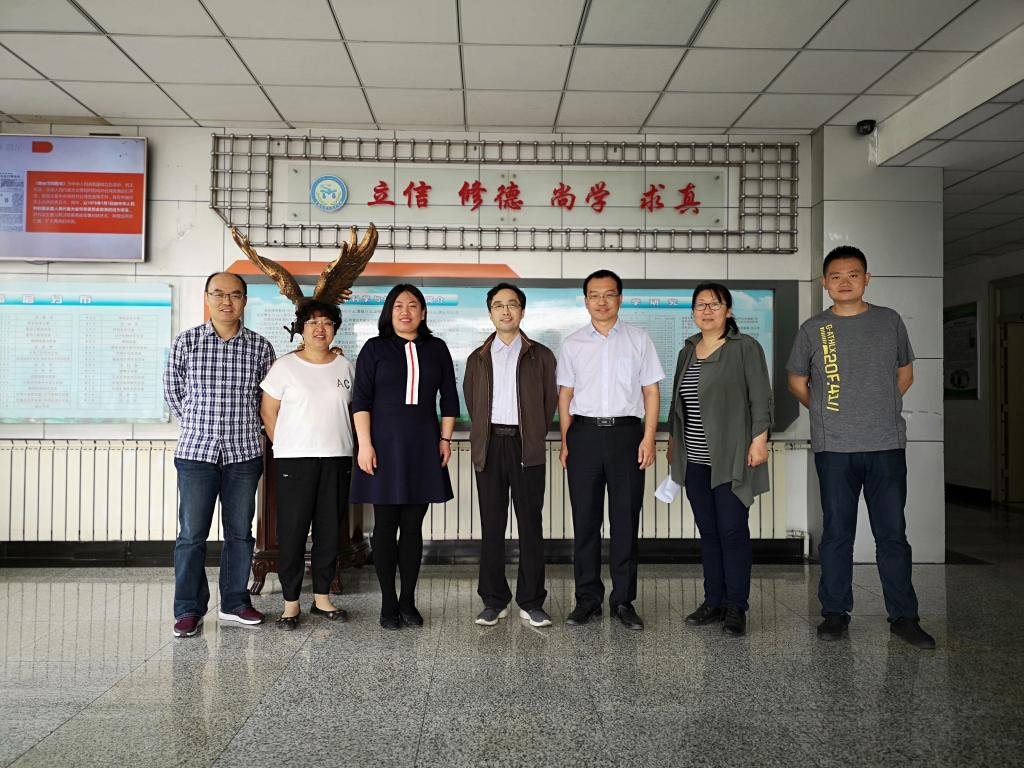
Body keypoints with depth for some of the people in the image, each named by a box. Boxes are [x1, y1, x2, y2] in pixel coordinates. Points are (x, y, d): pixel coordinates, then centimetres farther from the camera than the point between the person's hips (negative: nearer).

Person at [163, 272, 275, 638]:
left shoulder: (260, 346, 1)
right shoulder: (186, 342, 0)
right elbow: (172, 391, 10)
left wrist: (243, 426, 10)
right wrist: (198, 424, 8)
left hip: (245, 453, 1)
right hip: (196, 451, -1)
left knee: (240, 531, 9)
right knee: (192, 533, 2)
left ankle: (234, 602, 22)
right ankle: (189, 609, 13)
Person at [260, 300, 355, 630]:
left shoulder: (345, 366, 9)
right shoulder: (285, 366, -1)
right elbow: (268, 410, 2)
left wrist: (339, 441, 9)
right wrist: (284, 445, 1)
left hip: (337, 459, 3)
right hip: (295, 460, -3)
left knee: (329, 531, 9)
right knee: (292, 531, 0)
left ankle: (322, 597, 22)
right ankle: (290, 602, 12)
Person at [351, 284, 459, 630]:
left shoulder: (436, 349, 10)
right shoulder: (374, 348, 3)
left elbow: (449, 398, 12)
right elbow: (361, 400, -2)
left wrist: (445, 439, 6)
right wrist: (365, 444, -10)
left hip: (423, 447, 2)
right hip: (384, 445, -2)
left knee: (413, 526, 6)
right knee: (386, 526, 2)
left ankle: (408, 601, 15)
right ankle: (388, 604, 11)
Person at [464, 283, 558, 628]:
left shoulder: (540, 356, 8)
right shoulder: (478, 358, 13)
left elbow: (550, 401, 9)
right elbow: (471, 402, 17)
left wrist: (534, 435, 6)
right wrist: (485, 436, 9)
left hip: (527, 447, -2)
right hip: (490, 447, 2)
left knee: (530, 525, 1)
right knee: (491, 526, 4)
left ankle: (531, 602, 10)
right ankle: (494, 601, 14)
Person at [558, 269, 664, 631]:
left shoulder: (639, 339, 6)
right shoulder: (572, 343, 10)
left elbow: (651, 390, 5)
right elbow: (565, 394, 10)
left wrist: (648, 437, -5)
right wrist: (565, 442, 3)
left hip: (626, 431, -1)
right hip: (584, 433, 1)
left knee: (626, 520, 3)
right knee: (585, 520, 5)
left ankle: (624, 600, 14)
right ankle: (587, 598, 16)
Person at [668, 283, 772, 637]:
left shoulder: (745, 347, -2)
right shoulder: (687, 352, 16)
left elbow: (761, 398, -6)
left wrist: (759, 438, -14)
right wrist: (673, 439, 19)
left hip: (731, 459, -6)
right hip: (695, 460, 6)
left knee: (732, 530, -5)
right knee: (708, 531, 10)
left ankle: (736, 607, 6)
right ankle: (713, 601, 19)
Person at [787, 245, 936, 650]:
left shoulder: (890, 321, 7)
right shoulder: (813, 329, 4)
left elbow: (905, 373, 16)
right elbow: (797, 382, 13)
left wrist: (879, 409, 8)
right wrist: (828, 412, 9)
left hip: (887, 444, 1)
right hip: (834, 448, -1)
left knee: (893, 533, 6)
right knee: (836, 533, 7)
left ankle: (903, 615, 18)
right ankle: (835, 611, 19)